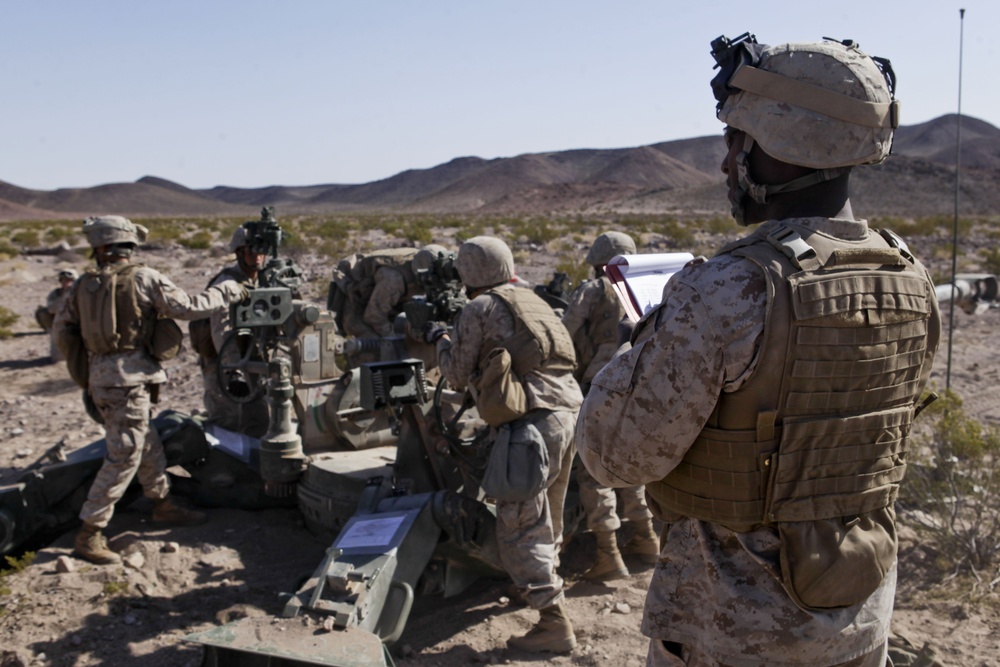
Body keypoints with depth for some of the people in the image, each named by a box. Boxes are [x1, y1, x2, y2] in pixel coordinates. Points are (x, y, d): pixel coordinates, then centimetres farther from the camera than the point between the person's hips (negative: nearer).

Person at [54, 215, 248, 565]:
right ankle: (89, 535, 1)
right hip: (129, 377, -7)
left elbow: (62, 328, 10)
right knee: (123, 456, -1)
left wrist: (80, 368, 24)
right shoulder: (145, 278, -10)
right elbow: (188, 307, -9)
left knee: (148, 445, 20)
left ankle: (163, 505, 35)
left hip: (100, 376, 7)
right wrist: (226, 291, 5)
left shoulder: (84, 284, 6)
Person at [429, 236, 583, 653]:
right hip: (568, 411, 8)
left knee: (520, 527, -4)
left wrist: (441, 342, 22)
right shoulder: (533, 301, 23)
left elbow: (459, 375, 6)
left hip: (532, 420, -8)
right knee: (547, 515, 25)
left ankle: (554, 624, -6)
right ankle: (543, 580, 44)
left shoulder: (479, 309, 1)